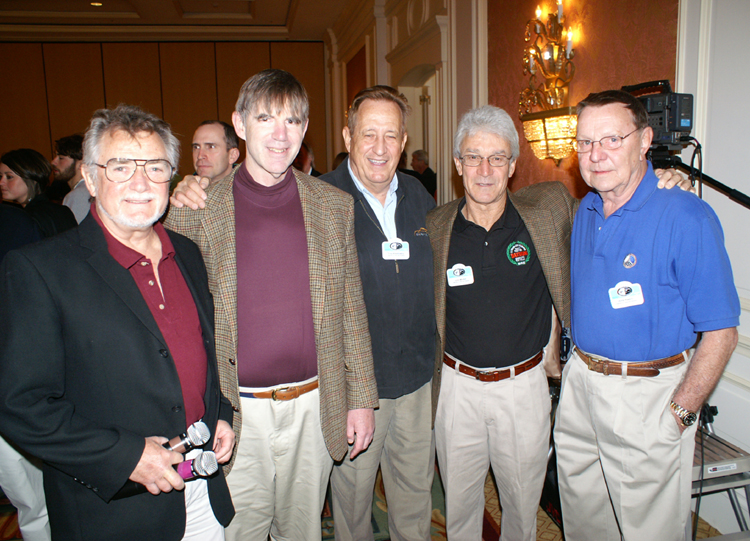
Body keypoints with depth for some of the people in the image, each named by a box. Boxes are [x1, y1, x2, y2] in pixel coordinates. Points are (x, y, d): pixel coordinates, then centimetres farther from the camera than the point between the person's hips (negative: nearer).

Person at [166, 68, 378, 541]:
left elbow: (352, 310, 4)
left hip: (313, 404, 2)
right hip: (235, 410, -1)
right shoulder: (196, 208, -5)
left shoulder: (335, 206, 1)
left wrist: (361, 398, 4)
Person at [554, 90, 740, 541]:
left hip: (647, 395, -6)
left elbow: (720, 333, -16)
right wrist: (576, 362, 10)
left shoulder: (687, 218, -18)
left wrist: (680, 414, -16)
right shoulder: (586, 211, 4)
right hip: (579, 383, 6)